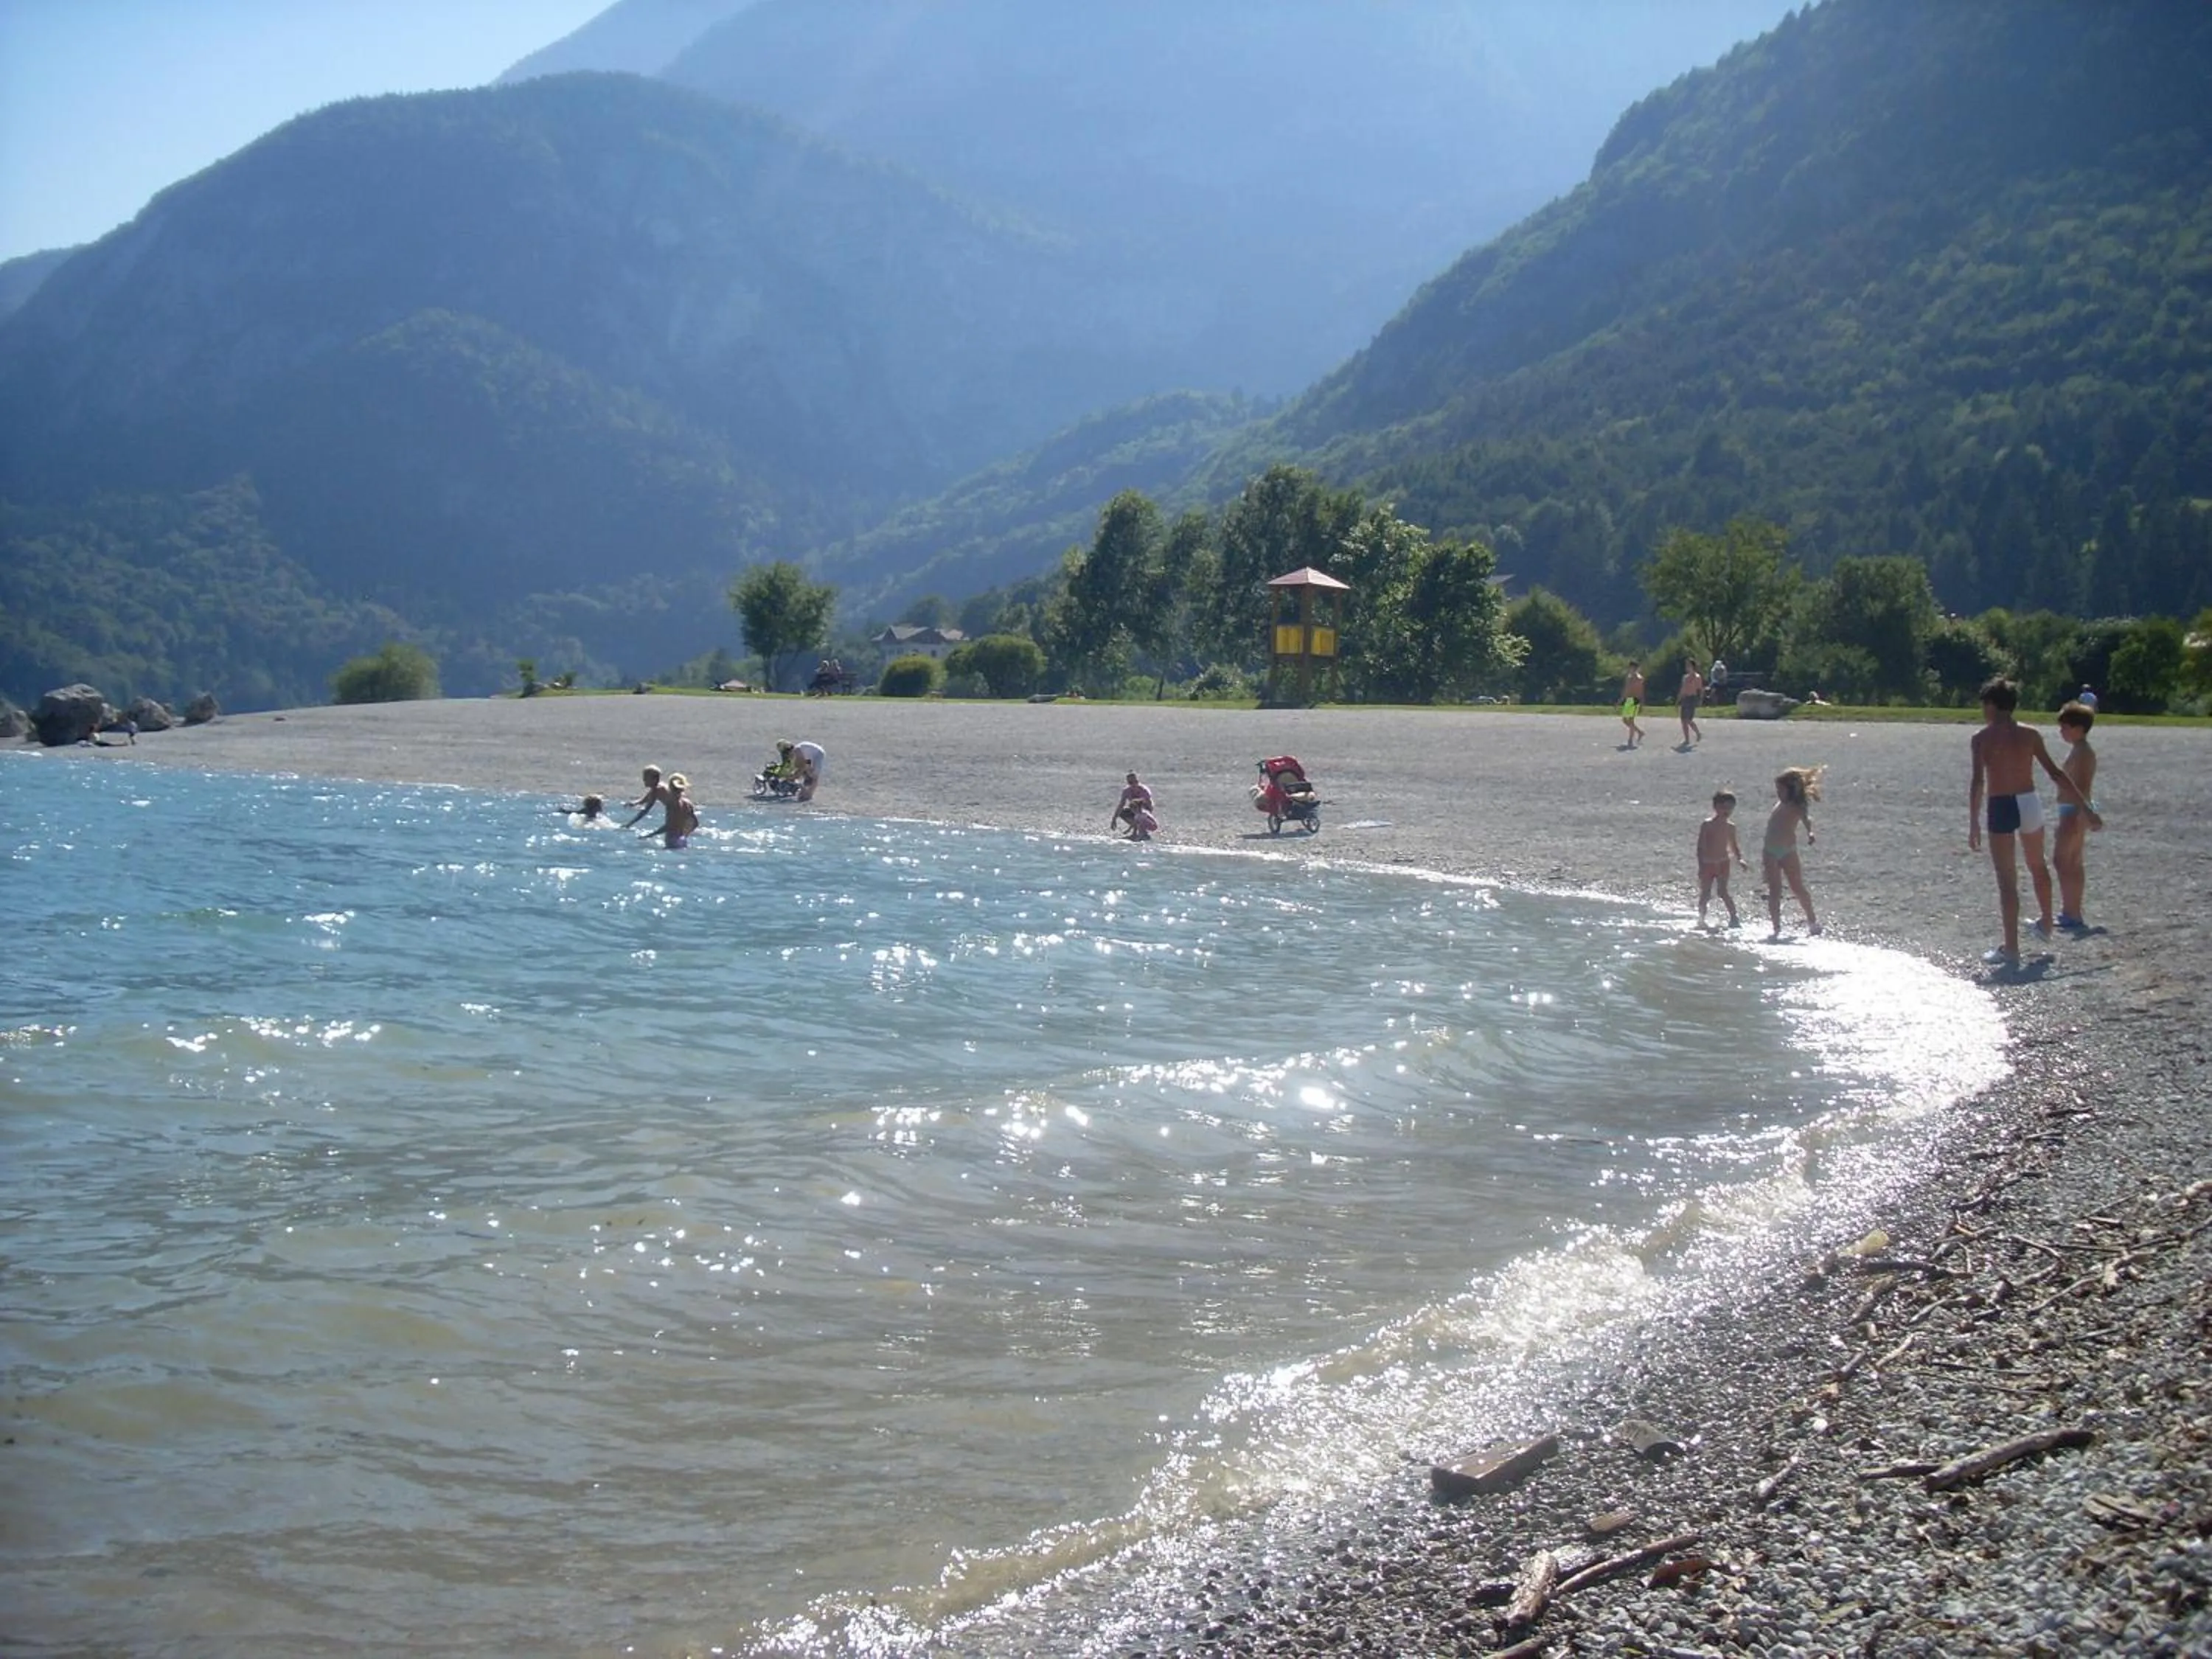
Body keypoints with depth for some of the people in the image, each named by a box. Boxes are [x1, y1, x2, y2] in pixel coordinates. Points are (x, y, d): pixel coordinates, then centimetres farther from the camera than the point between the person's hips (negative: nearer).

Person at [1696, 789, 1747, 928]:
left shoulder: (1730, 827, 2)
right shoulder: (1707, 825, -12)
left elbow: (1734, 845, 14)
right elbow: (1700, 847, -13)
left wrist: (1739, 859, -1)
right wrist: (1701, 866, -18)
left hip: (1723, 864, 2)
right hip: (1707, 864, -2)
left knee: (1722, 892, -6)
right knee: (1705, 894, 4)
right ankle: (1701, 919, 17)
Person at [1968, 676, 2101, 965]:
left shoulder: (1983, 737, -6)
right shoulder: (2030, 734, 5)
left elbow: (1977, 781, -14)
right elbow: (2056, 774, 4)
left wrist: (1973, 824, -14)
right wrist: (2085, 807, 7)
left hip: (2001, 808, -4)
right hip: (2030, 804, 4)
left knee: (2007, 881, -1)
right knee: (2038, 867, 28)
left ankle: (2011, 949, -1)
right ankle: (2046, 923, 46)